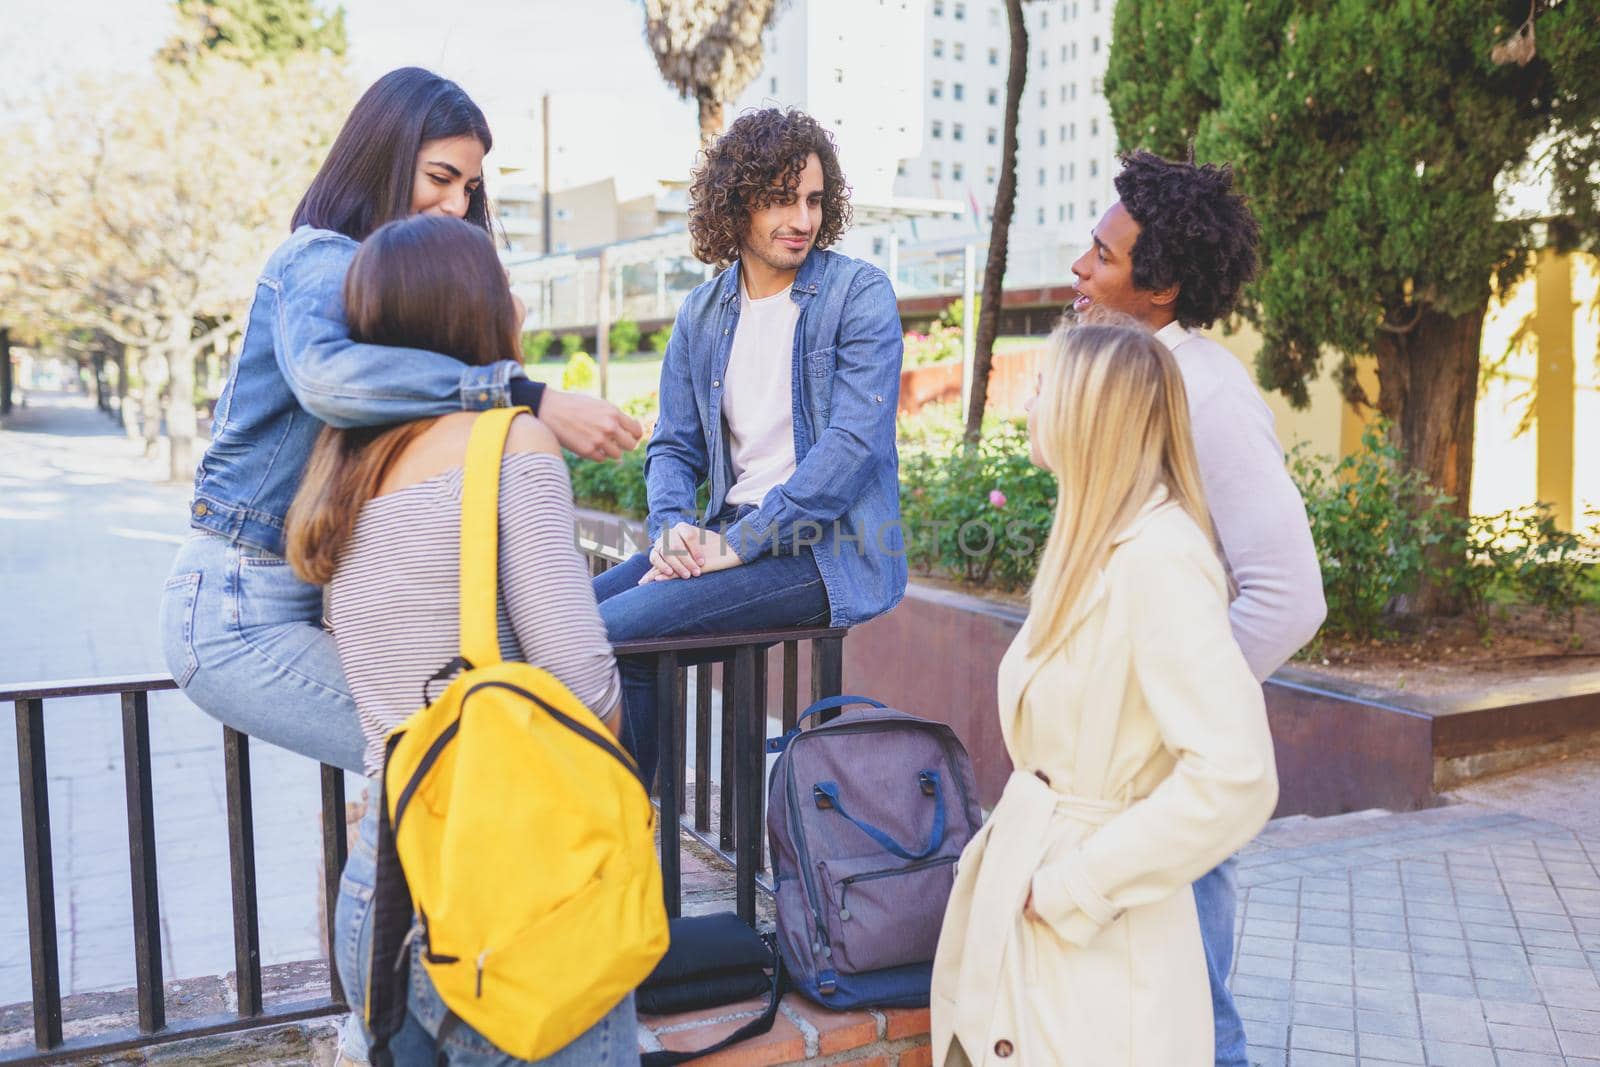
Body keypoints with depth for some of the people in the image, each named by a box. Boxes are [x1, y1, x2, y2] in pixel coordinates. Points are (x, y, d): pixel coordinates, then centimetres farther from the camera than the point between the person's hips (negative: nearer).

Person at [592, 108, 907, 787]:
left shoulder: (859, 295, -6)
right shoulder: (701, 312, 12)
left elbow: (853, 443, -16)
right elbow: (674, 445, 14)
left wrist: (735, 544, -19)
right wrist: (671, 526, -9)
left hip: (824, 552, -6)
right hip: (729, 535, 6)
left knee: (615, 629, -22)